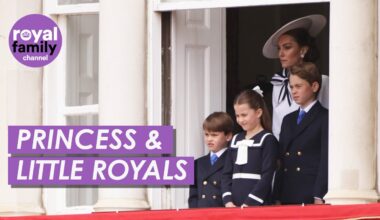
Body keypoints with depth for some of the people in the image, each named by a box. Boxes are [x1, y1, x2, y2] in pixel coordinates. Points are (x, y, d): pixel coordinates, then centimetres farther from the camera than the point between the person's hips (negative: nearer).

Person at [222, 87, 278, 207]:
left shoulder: (268, 140, -1)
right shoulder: (236, 140, 17)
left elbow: (267, 176, -9)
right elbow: (227, 174, 14)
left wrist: (249, 203, -16)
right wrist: (228, 201, -1)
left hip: (258, 206, -5)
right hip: (234, 206, 5)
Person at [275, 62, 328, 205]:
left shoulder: (325, 118, 0)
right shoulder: (288, 120, 21)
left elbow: (325, 160, -8)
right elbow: (282, 160, 17)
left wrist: (319, 197, -15)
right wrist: (277, 198, 8)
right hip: (287, 198, 6)